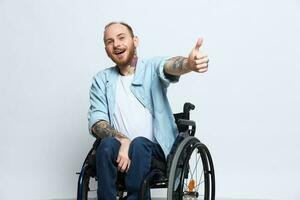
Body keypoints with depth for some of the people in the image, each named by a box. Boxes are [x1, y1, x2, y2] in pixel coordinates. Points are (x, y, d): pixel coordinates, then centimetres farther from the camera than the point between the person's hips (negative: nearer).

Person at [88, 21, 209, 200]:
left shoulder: (152, 67, 4)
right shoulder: (101, 80, 10)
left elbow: (170, 66, -21)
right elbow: (96, 122, -2)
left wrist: (189, 64, -47)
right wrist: (123, 141, -22)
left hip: (156, 149, -1)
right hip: (119, 148, 2)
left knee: (139, 144, -33)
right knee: (107, 144, -30)